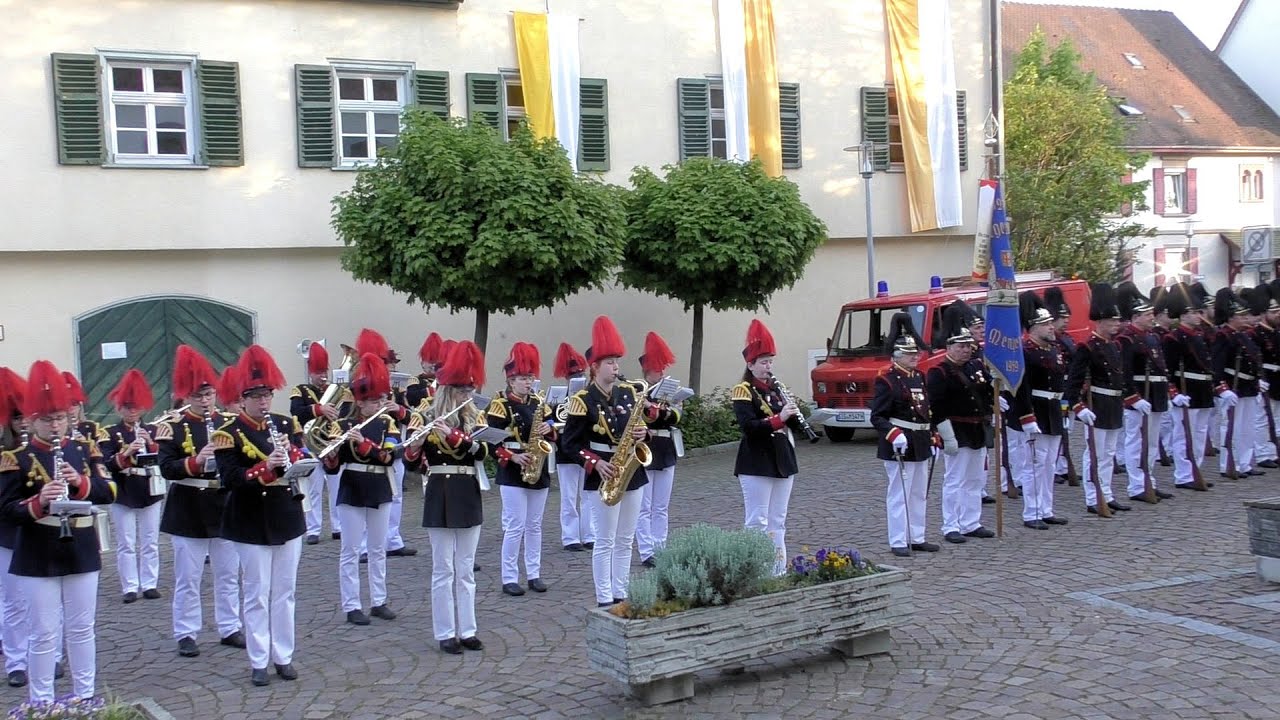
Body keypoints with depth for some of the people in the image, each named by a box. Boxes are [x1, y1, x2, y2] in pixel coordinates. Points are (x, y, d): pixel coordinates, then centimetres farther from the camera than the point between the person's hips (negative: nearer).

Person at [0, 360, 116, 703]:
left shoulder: (85, 449, 4)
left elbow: (108, 492, 0)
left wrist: (80, 482, -18)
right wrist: (39, 501, -27)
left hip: (82, 551, 3)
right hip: (39, 557, -3)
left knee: (82, 628, 12)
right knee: (45, 633, 2)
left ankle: (86, 696, 23)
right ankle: (41, 703, 13)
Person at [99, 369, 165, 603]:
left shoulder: (152, 430, 7)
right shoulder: (110, 434, -1)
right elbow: (106, 463, -12)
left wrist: (151, 444, -17)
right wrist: (126, 453, -27)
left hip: (150, 493, 2)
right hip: (123, 495, -2)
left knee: (150, 543, 7)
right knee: (126, 544, 2)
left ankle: (150, 584, 15)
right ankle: (130, 587, 8)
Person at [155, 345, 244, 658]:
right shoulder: (174, 427, -6)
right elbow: (166, 468, -12)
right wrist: (195, 461, -27)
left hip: (224, 506, 4)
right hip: (188, 510, -3)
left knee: (228, 574, 12)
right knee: (188, 578, 4)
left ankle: (230, 628, 23)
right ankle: (186, 634, 14)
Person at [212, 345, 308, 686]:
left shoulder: (287, 424, 6)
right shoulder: (230, 434, -8)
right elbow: (230, 478, -17)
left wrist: (290, 453, -17)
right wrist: (266, 467, -30)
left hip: (287, 516, 4)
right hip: (252, 522, -4)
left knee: (285, 591, 11)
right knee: (258, 593, 2)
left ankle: (284, 656, 21)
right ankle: (258, 662, 12)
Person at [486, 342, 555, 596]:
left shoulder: (539, 403, 10)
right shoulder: (500, 405, -8)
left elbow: (553, 430, 14)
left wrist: (549, 430, -8)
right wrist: (513, 457, -21)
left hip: (539, 472, 6)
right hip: (512, 474, -6)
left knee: (534, 525, 11)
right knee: (515, 526, -4)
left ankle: (534, 574, 19)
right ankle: (509, 578, 4)